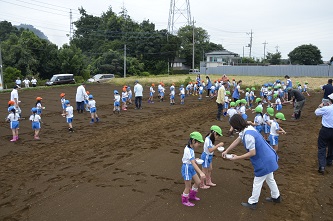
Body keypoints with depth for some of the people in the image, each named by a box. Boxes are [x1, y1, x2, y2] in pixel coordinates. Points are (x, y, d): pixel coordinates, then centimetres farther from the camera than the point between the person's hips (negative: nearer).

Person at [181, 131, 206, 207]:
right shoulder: (190, 151, -29)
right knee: (188, 187, 7)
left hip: (191, 168, 9)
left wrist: (194, 159, 12)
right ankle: (185, 200, 29)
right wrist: (201, 173, -46)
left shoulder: (188, 148, 0)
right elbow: (193, 163, -38)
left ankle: (191, 196, 38)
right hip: (187, 168, -9)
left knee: (198, 182, 18)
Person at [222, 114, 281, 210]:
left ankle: (252, 203, 22)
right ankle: (276, 197, 45)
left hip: (264, 161, -9)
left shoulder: (248, 135, -32)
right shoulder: (246, 129, -1)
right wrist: (226, 151, 6)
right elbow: (237, 140, 8)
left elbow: (252, 153, -28)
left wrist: (237, 158, -20)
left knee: (257, 182, 6)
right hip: (268, 158, 9)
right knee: (270, 179, 27)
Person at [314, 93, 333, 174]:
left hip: (325, 130, -5)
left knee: (322, 148, 1)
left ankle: (322, 166, -7)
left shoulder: (326, 108, -19)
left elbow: (316, 112, -3)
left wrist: (320, 106, 14)